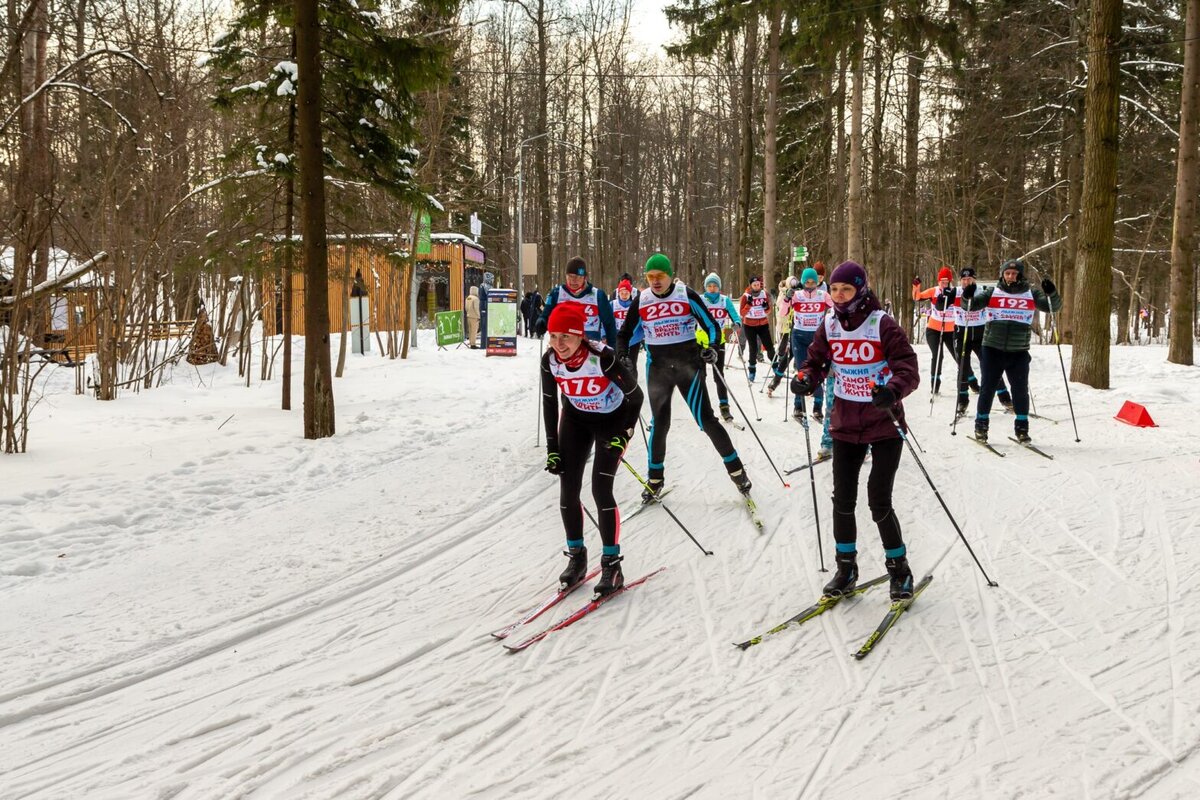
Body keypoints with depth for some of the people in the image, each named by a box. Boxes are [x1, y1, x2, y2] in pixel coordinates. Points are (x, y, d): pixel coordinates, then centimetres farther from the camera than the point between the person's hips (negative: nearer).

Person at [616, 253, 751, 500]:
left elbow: (711, 326, -2)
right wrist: (622, 356, -9)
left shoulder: (687, 295, -8)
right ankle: (655, 479, 21)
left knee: (705, 418, -6)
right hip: (657, 367, 2)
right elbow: (625, 334, 9)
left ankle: (736, 470, 6)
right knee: (659, 423, 7)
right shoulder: (641, 301, -1)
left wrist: (710, 348, -20)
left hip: (689, 364, -2)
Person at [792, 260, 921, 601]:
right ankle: (846, 568, 25)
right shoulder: (830, 325, 0)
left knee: (879, 502, -7)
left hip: (883, 423, -5)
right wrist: (806, 379, -17)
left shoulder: (883, 326, -15)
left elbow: (909, 369, -21)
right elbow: (816, 360, 6)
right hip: (845, 423, 5)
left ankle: (899, 569, 13)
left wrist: (892, 391, -42)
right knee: (843, 500, 8)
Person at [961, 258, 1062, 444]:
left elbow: (1053, 306, 0)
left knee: (1020, 391, 2)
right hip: (992, 350, 0)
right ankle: (981, 426, 16)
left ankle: (1022, 428, 13)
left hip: (1019, 352, 0)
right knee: (987, 388, 4)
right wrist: (968, 297, -23)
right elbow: (972, 305, 0)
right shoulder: (992, 293, 4)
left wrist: (1052, 293, -20)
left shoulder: (1031, 294, 4)